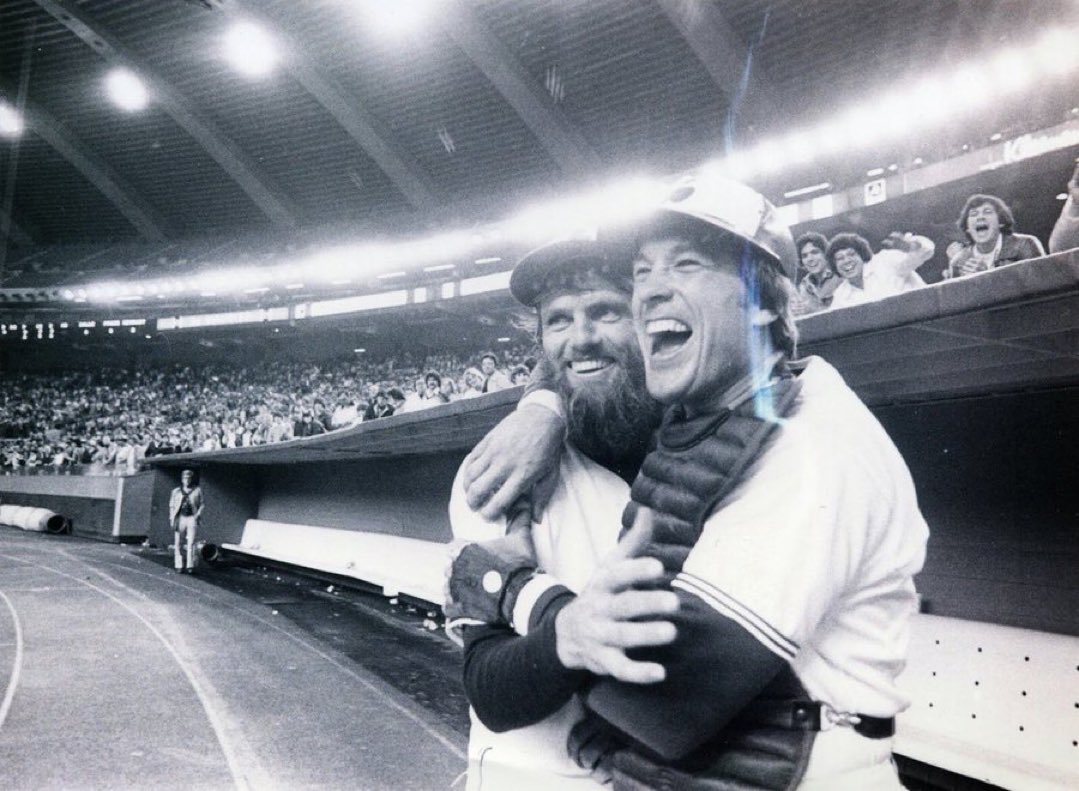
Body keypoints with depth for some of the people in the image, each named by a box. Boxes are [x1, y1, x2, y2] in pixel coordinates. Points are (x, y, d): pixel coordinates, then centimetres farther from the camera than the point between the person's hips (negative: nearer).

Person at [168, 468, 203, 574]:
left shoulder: (197, 490, 9)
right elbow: (171, 506, 16)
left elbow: (201, 504, 9)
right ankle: (179, 566, 2)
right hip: (180, 518, 2)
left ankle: (190, 566, -7)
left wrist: (198, 515, -5)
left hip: (192, 518, -2)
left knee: (191, 542, -9)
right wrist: (172, 518, 5)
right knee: (178, 543, -2)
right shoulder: (176, 491, 14)